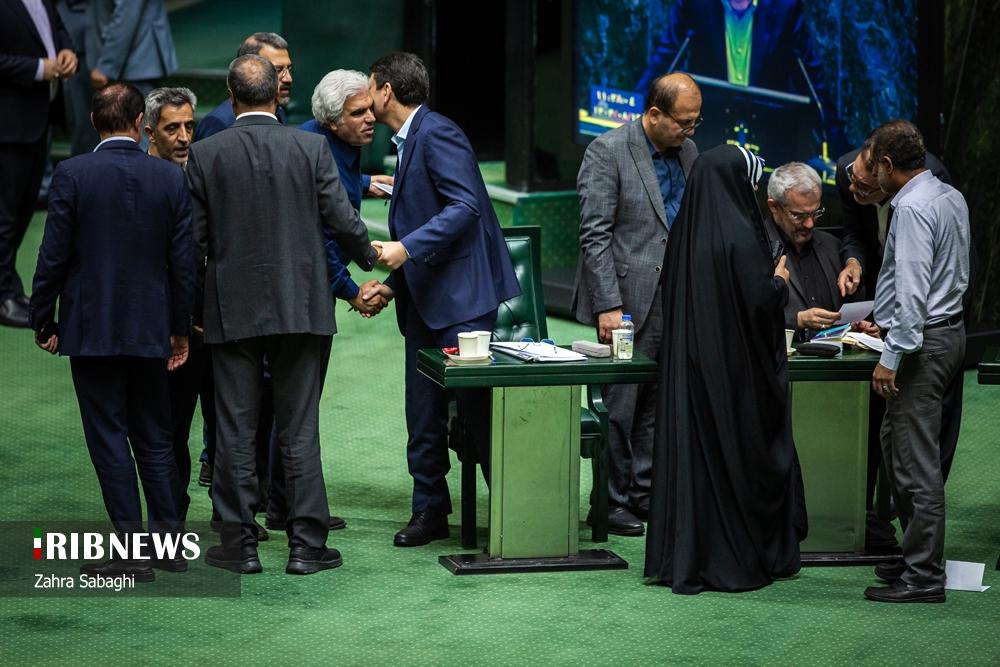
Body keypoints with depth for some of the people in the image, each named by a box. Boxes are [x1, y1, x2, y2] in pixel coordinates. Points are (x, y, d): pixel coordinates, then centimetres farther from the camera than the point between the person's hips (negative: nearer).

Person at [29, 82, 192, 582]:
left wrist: (43, 322, 2)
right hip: (150, 329, 3)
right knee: (155, 437, 15)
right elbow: (183, 260, 1)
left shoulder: (72, 175, -9)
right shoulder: (170, 178, -2)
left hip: (91, 330, -3)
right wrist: (180, 329, 10)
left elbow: (54, 255, -8)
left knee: (109, 438, 2)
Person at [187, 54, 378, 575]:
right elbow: (342, 220, -4)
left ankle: (240, 543, 9)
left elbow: (195, 240, -1)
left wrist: (195, 306, 12)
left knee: (236, 432, 7)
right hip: (301, 307, 0)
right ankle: (306, 545, 5)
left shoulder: (205, 155, -4)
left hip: (232, 311, 0)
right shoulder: (310, 148, -5)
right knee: (300, 430, 5)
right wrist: (369, 258, 17)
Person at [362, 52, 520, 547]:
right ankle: (430, 510, 14)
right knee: (423, 411, 8)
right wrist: (392, 283, 17)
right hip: (425, 301, 10)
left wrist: (406, 248, -25)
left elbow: (465, 206, -21)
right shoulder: (407, 143, 19)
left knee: (479, 404, -8)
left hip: (461, 293, -10)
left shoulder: (438, 135, -12)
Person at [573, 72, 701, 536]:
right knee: (621, 405, -1)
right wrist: (608, 306, -17)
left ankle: (644, 493, 19)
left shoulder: (687, 151, 11)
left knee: (657, 404, 10)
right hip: (630, 299, -6)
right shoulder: (608, 151, -9)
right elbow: (594, 235, -12)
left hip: (677, 300, 6)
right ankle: (612, 502, 8)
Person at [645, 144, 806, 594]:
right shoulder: (740, 236, -17)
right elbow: (760, 303, -19)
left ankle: (681, 560, 12)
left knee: (690, 452, 9)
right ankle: (739, 561, 10)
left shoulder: (685, 232, 4)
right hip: (736, 369, -6)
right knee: (739, 456, 4)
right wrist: (779, 282, 1)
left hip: (688, 364, 6)